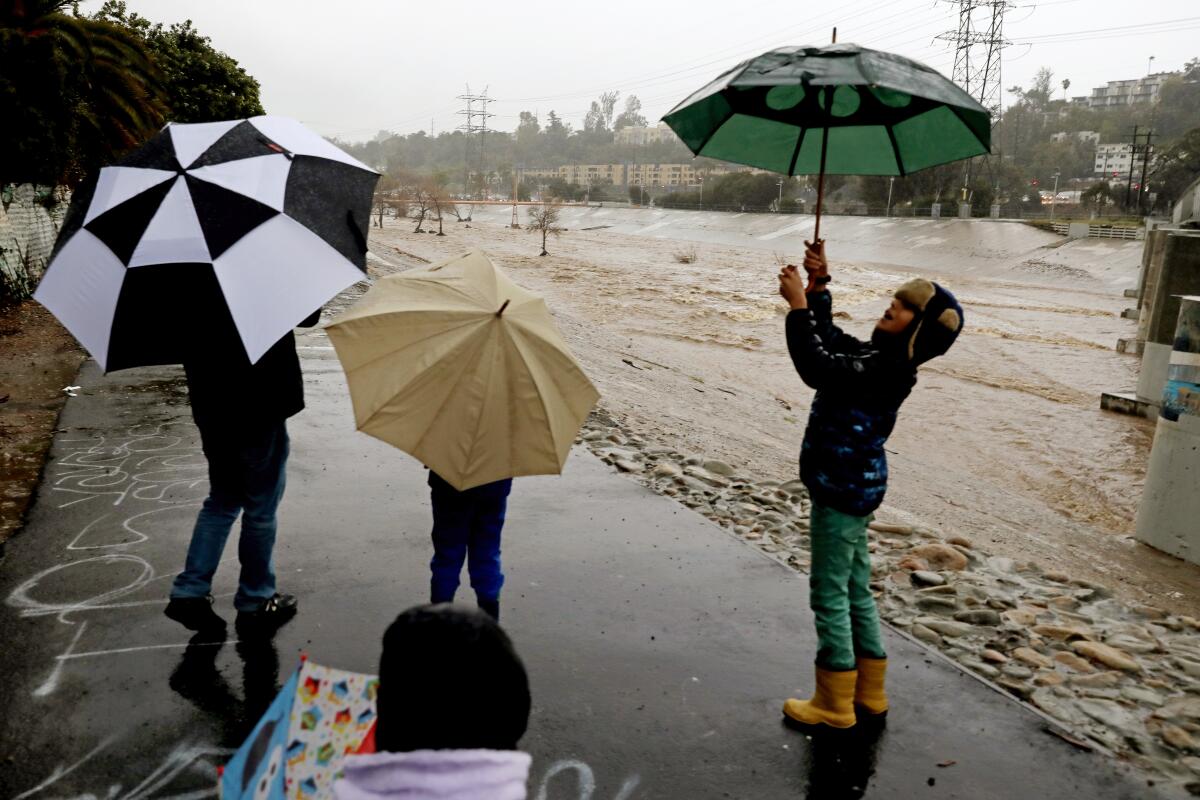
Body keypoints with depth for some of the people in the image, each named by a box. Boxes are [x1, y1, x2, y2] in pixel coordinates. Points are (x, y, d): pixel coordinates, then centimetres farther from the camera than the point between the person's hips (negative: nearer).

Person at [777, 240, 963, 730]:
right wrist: (818, 287, 12)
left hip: (843, 489, -10)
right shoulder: (881, 358, 8)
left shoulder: (887, 368, -21)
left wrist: (799, 304, -25)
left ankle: (834, 705, 13)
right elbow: (830, 340, 20)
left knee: (830, 594, 0)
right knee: (854, 590, 18)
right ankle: (869, 693, 31)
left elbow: (820, 369, -31)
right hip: (852, 486, 10)